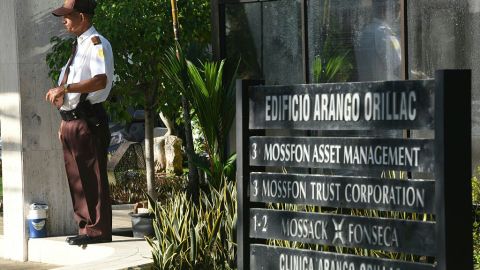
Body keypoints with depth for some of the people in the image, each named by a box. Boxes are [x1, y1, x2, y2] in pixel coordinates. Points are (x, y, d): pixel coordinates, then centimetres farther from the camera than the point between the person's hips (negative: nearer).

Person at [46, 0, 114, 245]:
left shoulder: (96, 43, -10)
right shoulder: (78, 45, 18)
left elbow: (101, 80, -24)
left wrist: (65, 89, -28)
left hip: (87, 120, -10)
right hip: (71, 121, 10)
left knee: (92, 177, -6)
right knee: (76, 177, 13)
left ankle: (98, 231, -2)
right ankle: (85, 227, 22)